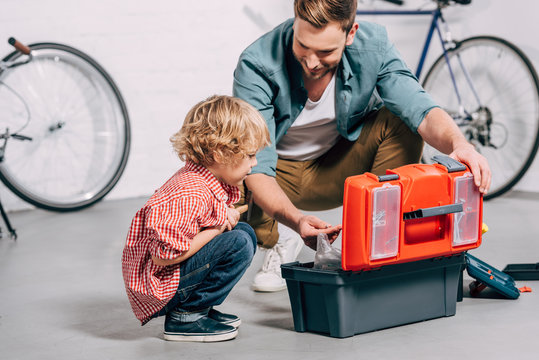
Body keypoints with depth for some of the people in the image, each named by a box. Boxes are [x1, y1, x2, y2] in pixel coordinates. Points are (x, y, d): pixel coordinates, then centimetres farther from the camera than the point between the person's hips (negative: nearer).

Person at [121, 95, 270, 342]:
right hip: (157, 283, -10)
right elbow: (163, 255, -29)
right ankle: (185, 318, -11)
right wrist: (217, 229, -20)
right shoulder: (190, 195, -27)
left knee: (244, 232, 9)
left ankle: (201, 309, 9)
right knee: (239, 244, -21)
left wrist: (225, 218, -2)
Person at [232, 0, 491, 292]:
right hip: (281, 172, -1)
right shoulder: (256, 65, -32)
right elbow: (255, 166, -35)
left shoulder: (372, 46, -24)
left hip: (338, 167, 1)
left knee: (401, 123, -26)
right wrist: (297, 220, -53)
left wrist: (459, 145, -54)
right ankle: (281, 241, 2)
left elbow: (421, 111, -31)